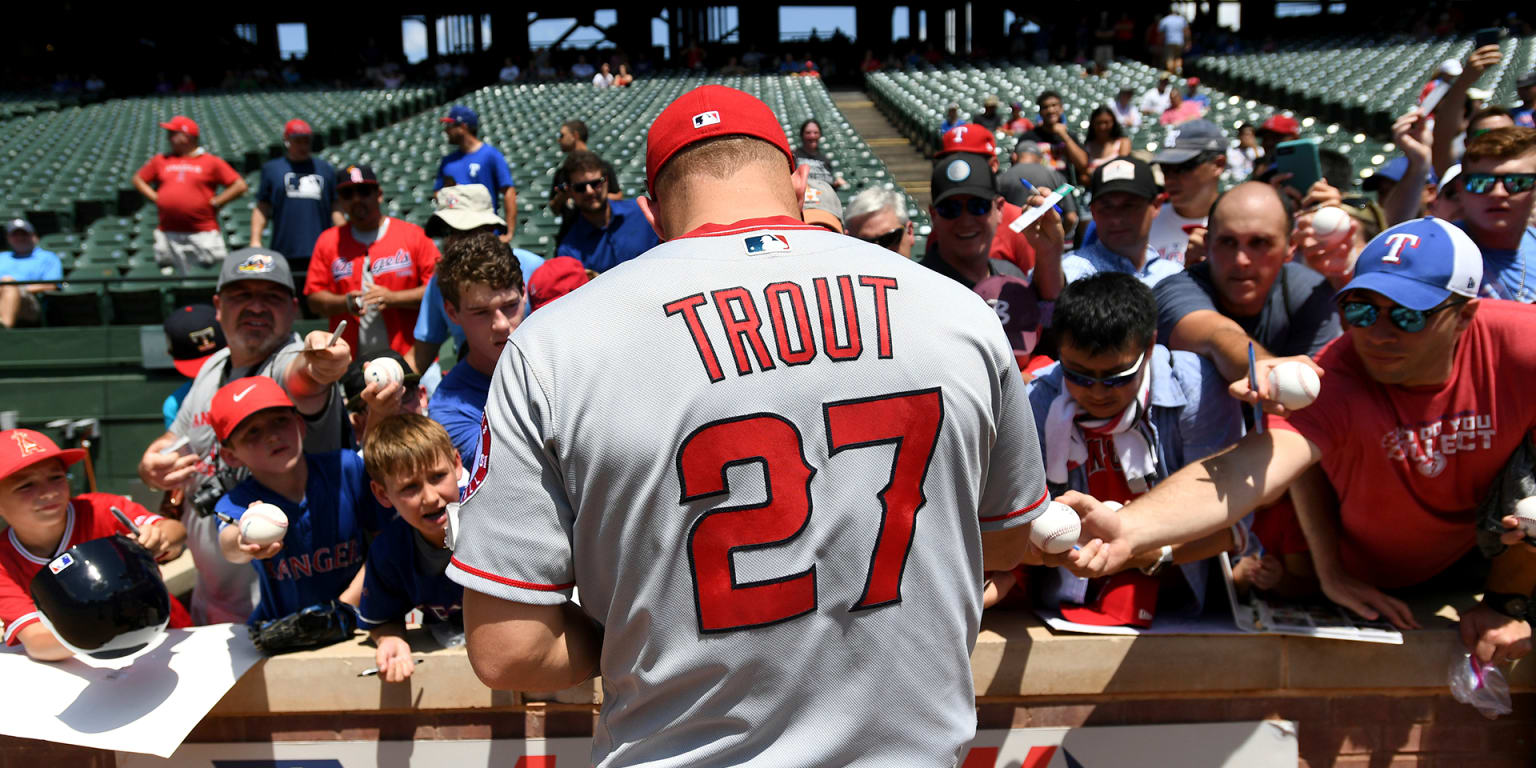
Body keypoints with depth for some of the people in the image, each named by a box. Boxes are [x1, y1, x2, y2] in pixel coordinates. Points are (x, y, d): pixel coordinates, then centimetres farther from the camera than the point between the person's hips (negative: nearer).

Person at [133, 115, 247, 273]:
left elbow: (239, 186, -3)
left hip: (203, 232, -4)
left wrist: (215, 202, -7)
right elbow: (138, 179, 24)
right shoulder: (160, 160, 14)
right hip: (167, 233, 4)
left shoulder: (211, 162, 1)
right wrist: (155, 198, 8)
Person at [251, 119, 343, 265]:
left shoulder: (326, 169, 16)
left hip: (321, 251, 1)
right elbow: (261, 208, 11)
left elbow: (336, 209, 14)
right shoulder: (271, 168, 12)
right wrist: (255, 240, 1)